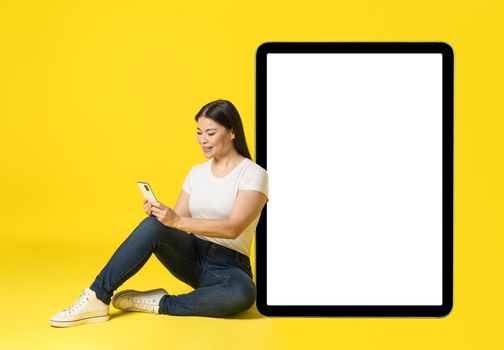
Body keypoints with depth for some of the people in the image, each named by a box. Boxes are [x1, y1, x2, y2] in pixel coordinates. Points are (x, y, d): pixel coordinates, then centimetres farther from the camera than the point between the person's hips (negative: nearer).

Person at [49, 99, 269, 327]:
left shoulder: (253, 174, -9)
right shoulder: (197, 172, 10)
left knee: (243, 293, -40)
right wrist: (161, 213, -16)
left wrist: (177, 221, -32)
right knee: (154, 224, -26)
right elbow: (177, 220, 7)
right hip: (193, 256, 4)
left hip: (229, 268, -4)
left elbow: (233, 228, -23)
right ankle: (96, 298, -25)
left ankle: (159, 303, -23)